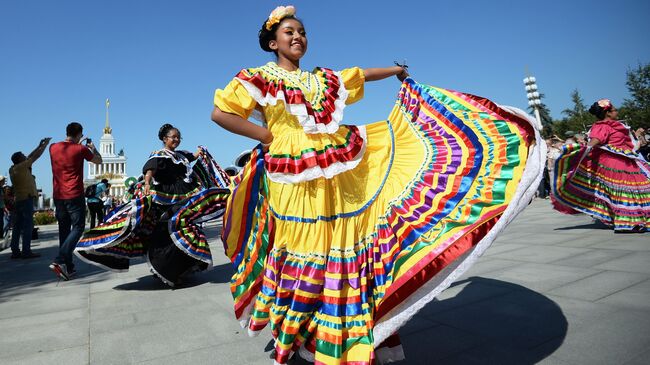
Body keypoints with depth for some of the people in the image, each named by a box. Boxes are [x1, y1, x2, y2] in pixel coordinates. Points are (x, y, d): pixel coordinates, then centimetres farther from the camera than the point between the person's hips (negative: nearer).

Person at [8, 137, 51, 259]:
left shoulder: (13, 169, 13)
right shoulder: (21, 167, -11)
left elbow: (30, 157, 21)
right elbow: (35, 157, -6)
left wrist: (39, 146, 22)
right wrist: (45, 144, 3)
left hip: (18, 199, 9)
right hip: (26, 198, -9)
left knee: (18, 225, 9)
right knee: (28, 225, -8)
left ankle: (15, 251, 11)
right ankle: (26, 251, -9)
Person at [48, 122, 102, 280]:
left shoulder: (53, 147, 6)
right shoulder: (80, 149, -8)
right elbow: (98, 160, 7)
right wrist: (92, 147, 22)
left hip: (58, 196, 6)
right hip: (74, 196, -6)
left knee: (64, 230, 10)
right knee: (78, 227, 1)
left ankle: (68, 267, 13)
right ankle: (59, 260, -15)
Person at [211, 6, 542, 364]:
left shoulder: (322, 79, 20)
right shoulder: (258, 78, 5)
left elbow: (359, 76, 34)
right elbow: (220, 113, -3)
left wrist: (395, 70, 46)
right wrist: (266, 136, -8)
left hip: (341, 177, 6)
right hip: (294, 182, -5)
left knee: (348, 248, 6)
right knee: (304, 256, 0)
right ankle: (293, 336, 23)